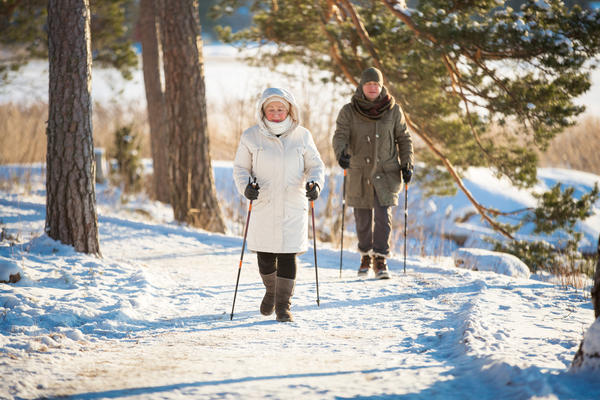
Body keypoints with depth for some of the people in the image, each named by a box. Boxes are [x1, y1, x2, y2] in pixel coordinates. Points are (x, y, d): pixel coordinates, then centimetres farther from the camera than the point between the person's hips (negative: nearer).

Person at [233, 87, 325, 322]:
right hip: (263, 206, 0)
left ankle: (283, 305, 5)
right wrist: (246, 186, -13)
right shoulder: (251, 137, 1)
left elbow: (315, 165, 10)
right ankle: (271, 290, 36)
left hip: (293, 206, 0)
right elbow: (240, 168, 7)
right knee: (265, 256, 6)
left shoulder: (302, 136, 3)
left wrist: (315, 183, -10)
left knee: (288, 256, -5)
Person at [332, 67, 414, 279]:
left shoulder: (393, 111, 1)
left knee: (383, 215, -14)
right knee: (363, 219, 8)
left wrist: (407, 164, -2)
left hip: (386, 173, -1)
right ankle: (366, 256, 28)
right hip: (359, 174, 1)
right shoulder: (349, 112, -2)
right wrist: (341, 153, -33)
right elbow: (340, 136, -12)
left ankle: (380, 260, -9)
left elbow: (404, 139, 7)